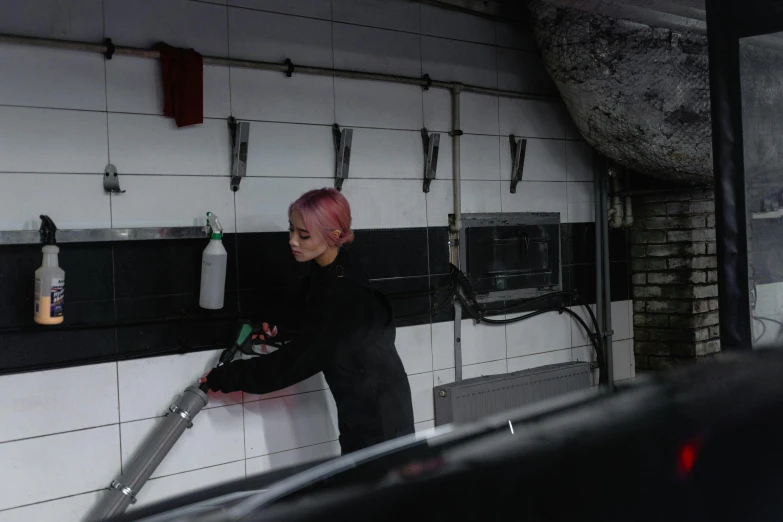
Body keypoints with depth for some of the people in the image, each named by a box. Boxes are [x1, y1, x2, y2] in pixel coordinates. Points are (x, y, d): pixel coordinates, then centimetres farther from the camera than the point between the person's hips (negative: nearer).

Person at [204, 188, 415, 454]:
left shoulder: (343, 293, -27)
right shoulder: (326, 270, 0)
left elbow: (297, 360, -23)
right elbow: (313, 319, 20)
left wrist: (226, 378, -15)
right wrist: (281, 327, 1)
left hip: (378, 409, -9)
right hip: (362, 402, 9)